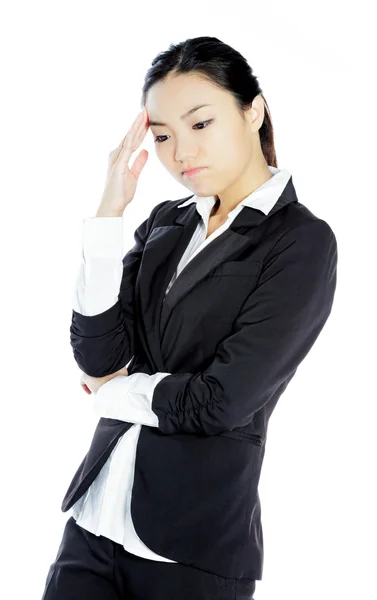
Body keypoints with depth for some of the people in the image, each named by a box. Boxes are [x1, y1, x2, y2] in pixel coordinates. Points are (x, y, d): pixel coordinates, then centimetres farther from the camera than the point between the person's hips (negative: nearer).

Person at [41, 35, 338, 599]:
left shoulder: (303, 243, -9)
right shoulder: (165, 223, 8)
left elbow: (222, 401, -16)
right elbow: (98, 356, -4)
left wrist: (115, 394, 0)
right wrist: (109, 213, -9)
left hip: (196, 542, -4)